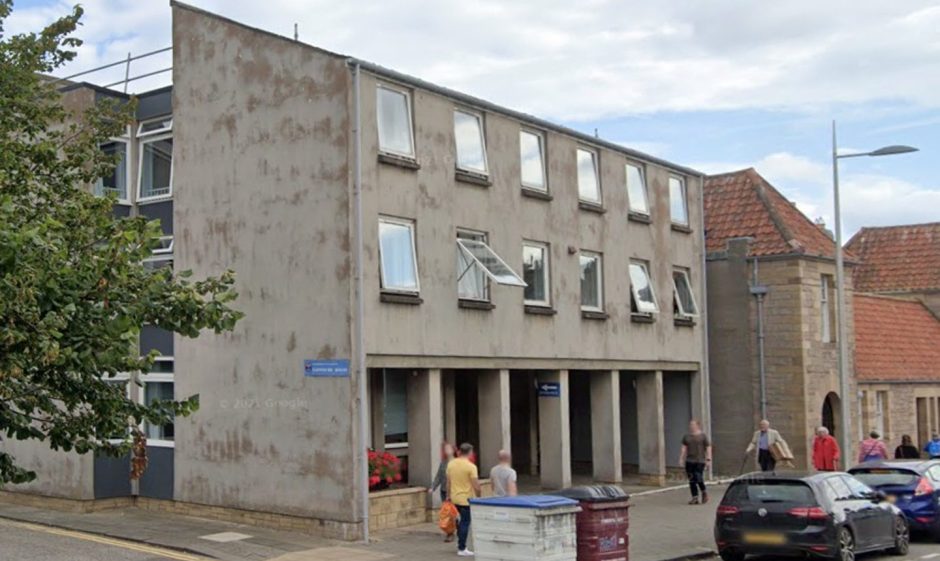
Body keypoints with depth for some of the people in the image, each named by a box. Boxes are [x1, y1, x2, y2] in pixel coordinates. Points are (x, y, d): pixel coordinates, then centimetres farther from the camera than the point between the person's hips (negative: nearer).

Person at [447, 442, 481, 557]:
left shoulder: (451, 464, 1)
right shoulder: (471, 467, -17)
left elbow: (448, 482, 7)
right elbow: (476, 486, -16)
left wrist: (448, 496, 17)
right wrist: (478, 498, -1)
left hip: (455, 498, 6)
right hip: (466, 499, -6)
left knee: (462, 520, 21)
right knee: (465, 523, 2)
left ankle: (460, 543, 26)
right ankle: (461, 549, 5)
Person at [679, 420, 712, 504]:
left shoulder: (703, 436, 1)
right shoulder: (686, 437, 13)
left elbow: (708, 448, -2)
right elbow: (684, 448, 10)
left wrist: (708, 459, -10)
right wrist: (681, 458, 0)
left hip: (700, 461, -4)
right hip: (689, 461, 4)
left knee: (698, 479, -13)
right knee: (692, 480, 1)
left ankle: (704, 493, 13)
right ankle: (695, 498, 5)